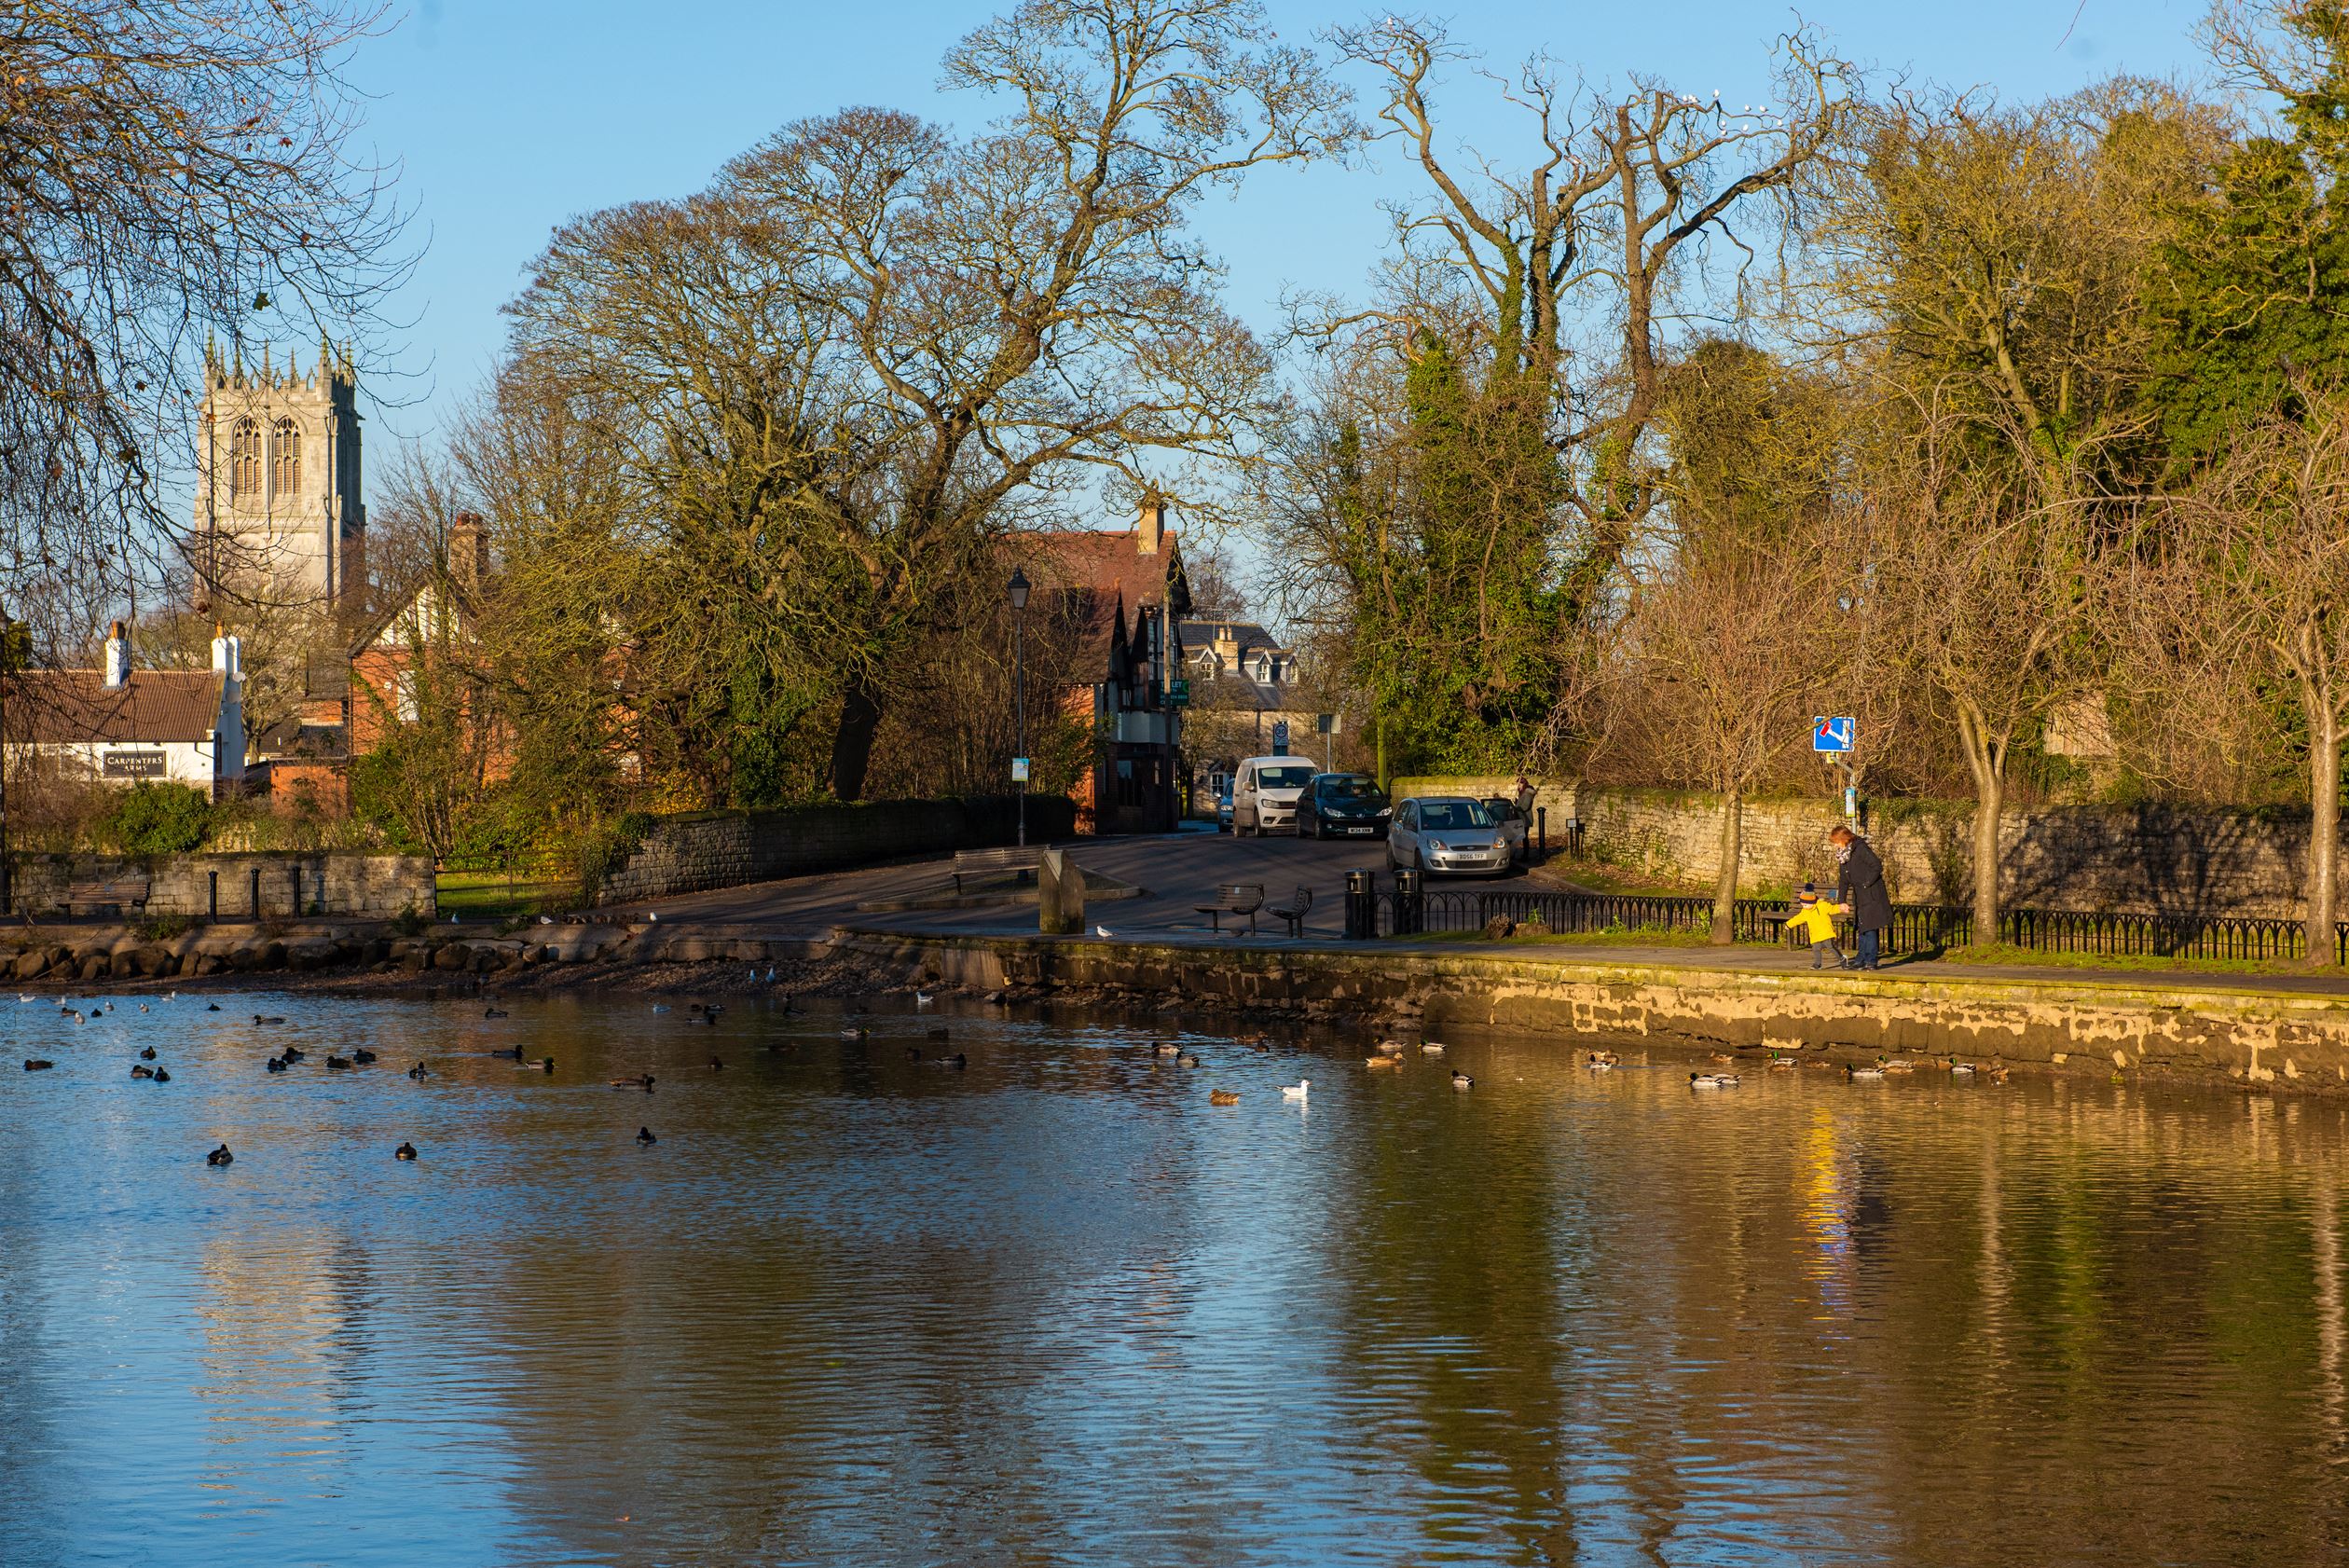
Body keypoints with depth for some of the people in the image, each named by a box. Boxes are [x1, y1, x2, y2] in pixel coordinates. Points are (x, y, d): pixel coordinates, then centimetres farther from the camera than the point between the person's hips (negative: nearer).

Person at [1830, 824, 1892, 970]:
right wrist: (1842, 901, 13)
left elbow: (1877, 866, -19)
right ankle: (1861, 959, 16)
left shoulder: (1860, 849, -14)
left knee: (1870, 928, -8)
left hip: (1872, 896, -9)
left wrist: (1866, 884, -15)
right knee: (1862, 929, 12)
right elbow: (1843, 880, 18)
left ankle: (1870, 961, -6)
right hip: (1859, 897, 9)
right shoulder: (1843, 855, 13)